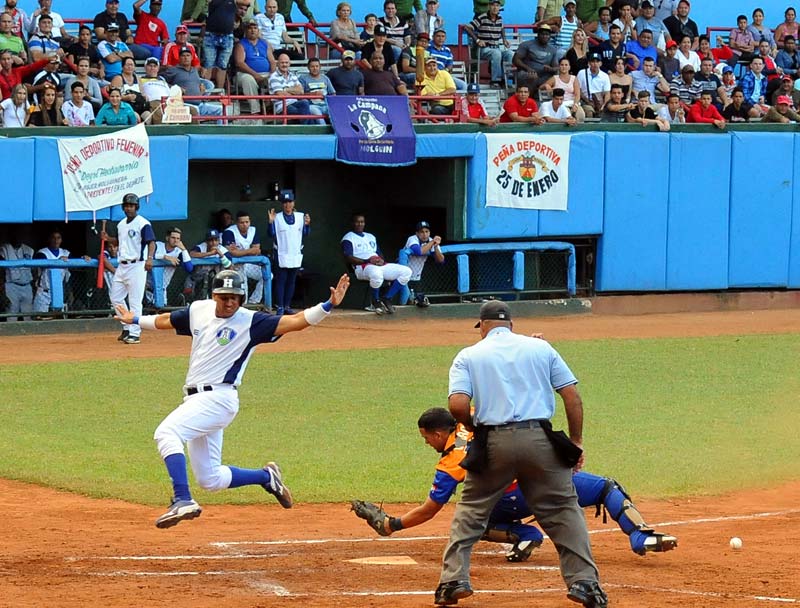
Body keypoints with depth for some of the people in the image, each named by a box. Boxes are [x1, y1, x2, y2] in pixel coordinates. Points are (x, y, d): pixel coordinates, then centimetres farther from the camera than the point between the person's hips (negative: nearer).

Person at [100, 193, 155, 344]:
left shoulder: (143, 223, -10)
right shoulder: (121, 224, 15)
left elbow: (151, 242, -18)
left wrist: (149, 258, -34)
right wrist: (108, 239, 7)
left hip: (136, 266, -9)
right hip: (122, 266, 9)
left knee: (135, 301, -8)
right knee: (116, 298, 12)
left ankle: (135, 333, -4)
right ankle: (127, 328, 24)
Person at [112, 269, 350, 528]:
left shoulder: (251, 322, -8)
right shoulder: (199, 311, 9)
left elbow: (294, 322, -17)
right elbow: (166, 320, 29)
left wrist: (328, 305, -30)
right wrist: (135, 320, 43)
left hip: (218, 398, -7)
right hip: (197, 400, 7)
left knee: (166, 432, -28)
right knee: (210, 479, 11)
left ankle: (182, 501, -32)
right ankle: (267, 476, 30)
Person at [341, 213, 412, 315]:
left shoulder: (371, 237, 29)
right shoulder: (348, 238, 6)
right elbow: (349, 258, -8)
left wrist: (381, 260, -1)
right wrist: (367, 261, -19)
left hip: (380, 265, 7)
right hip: (361, 267, -7)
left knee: (406, 271, -11)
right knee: (376, 273, -45)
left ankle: (387, 299, -13)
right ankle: (376, 302, -17)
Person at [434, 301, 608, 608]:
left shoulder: (468, 356, 8)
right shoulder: (540, 348, 13)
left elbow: (457, 405, -7)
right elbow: (572, 396, 7)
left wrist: (475, 428, 13)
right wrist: (576, 443, 12)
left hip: (493, 443, -1)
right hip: (539, 441, 1)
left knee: (470, 510, 15)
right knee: (563, 511, 9)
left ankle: (453, 580, 6)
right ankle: (584, 582, 1)